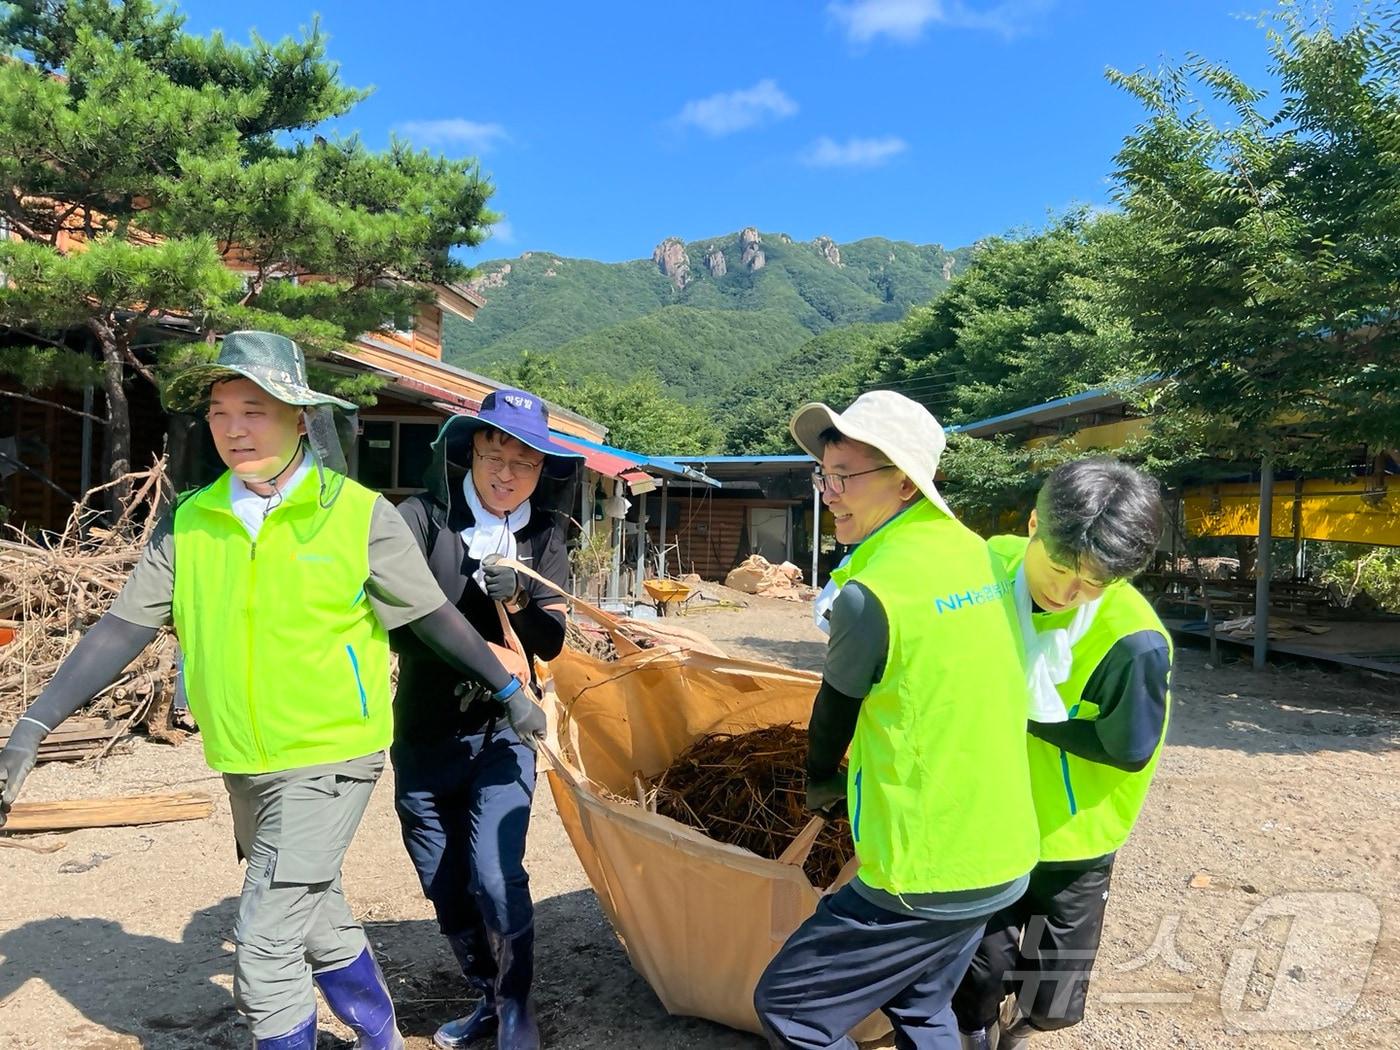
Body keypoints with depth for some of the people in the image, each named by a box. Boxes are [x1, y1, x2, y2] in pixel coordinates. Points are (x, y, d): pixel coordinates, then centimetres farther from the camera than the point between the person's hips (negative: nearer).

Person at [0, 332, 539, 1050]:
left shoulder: (358, 513, -11)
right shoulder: (188, 521, 0)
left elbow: (433, 615, -4)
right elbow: (122, 629, 0)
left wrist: (509, 691, 0)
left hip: (328, 759, -5)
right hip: (242, 767, 5)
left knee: (265, 943, -7)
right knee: (316, 916, 21)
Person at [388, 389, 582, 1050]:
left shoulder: (544, 537, -2)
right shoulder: (420, 519, -10)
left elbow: (551, 643, -4)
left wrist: (518, 601, -24)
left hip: (501, 734, -1)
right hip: (422, 737, 1)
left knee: (495, 878, -14)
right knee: (445, 888, 13)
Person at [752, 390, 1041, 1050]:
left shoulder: (873, 592, -21)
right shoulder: (978, 555, 2)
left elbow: (834, 711, -4)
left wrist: (820, 781, 17)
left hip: (926, 877, -8)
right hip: (1003, 858, 8)